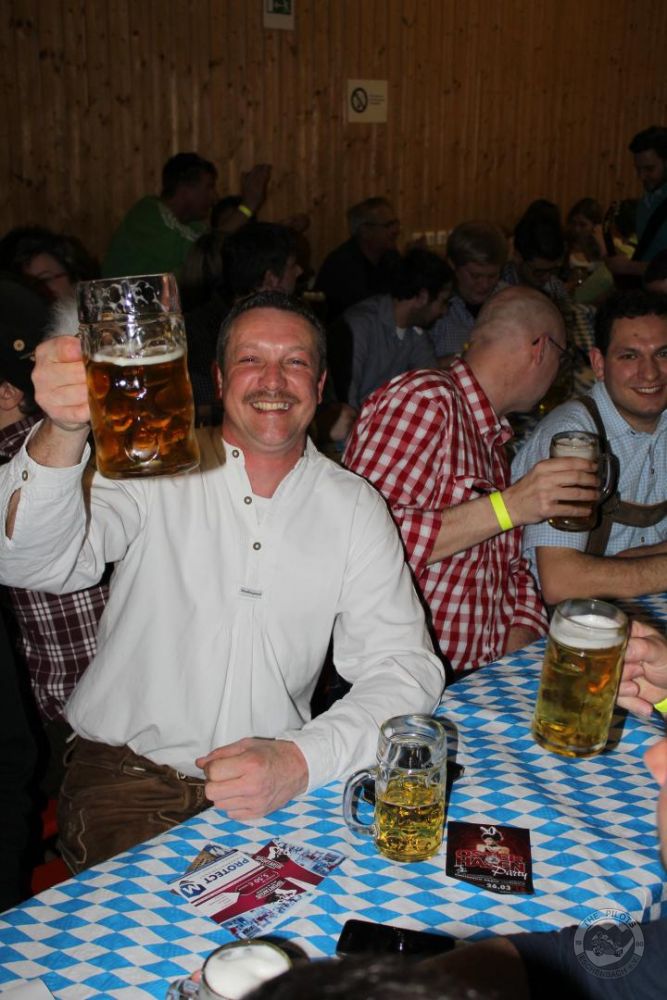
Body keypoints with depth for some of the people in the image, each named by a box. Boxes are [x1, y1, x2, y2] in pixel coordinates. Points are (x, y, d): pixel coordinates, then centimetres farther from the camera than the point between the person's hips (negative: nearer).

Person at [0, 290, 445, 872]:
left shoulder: (354, 507, 3)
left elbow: (405, 668, -3)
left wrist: (301, 760, -21)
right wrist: (62, 436, -38)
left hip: (274, 784, 3)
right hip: (127, 777, -2)